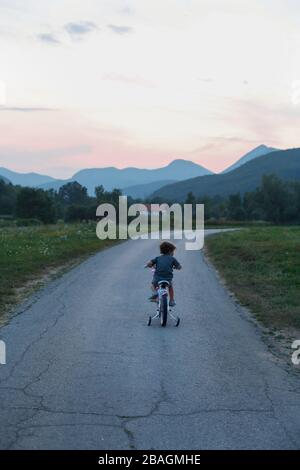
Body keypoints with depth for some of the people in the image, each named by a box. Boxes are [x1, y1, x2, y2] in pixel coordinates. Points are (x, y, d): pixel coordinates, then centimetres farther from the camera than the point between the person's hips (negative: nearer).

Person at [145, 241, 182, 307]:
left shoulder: (158, 258, 14)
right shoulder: (172, 258, 11)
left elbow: (148, 263, 3)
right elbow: (179, 267, 14)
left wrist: (152, 266, 25)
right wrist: (173, 267, 35)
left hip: (157, 279, 1)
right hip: (168, 279, 0)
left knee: (153, 285, 34)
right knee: (170, 286, 34)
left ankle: (155, 293, 7)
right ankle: (172, 301, 35)